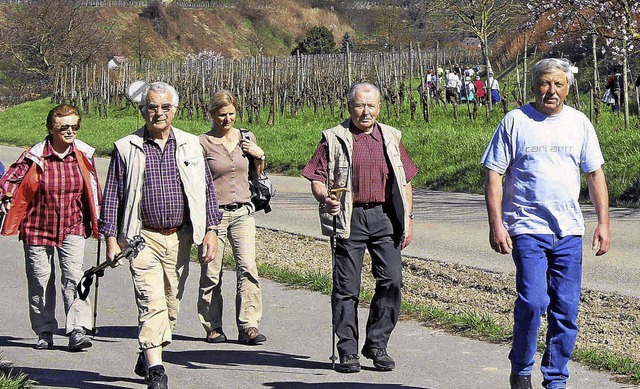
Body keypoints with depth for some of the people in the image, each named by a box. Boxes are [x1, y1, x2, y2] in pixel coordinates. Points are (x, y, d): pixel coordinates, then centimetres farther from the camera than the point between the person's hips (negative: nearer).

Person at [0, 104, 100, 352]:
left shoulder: (84, 155, 0)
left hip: (72, 227, 1)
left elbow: (92, 187, 14)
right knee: (40, 280, 6)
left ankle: (78, 330, -16)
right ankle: (44, 332, 20)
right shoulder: (35, 157, -9)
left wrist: (96, 216, 19)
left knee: (74, 276, -14)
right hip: (38, 227, -1)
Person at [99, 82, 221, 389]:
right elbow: (112, 195, 4)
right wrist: (111, 238, -2)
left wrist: (210, 230, 4)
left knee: (171, 303, 11)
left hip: (180, 237, 3)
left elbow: (207, 189, 12)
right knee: (152, 302, -15)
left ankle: (146, 358, 29)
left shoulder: (190, 145, 10)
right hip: (143, 237, -3)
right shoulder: (126, 148, 3)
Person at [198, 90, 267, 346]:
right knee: (212, 272, 0)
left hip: (242, 211, 3)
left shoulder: (246, 138, 10)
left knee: (248, 266, -10)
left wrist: (259, 156, 3)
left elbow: (258, 175, 21)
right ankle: (212, 327, 15)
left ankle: (249, 326, -8)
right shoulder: (203, 143, -3)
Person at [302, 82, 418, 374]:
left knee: (391, 281, -5)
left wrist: (408, 218, 12)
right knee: (347, 286, -2)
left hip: (385, 217, 3)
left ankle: (377, 345, 8)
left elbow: (405, 180, 18)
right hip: (350, 218, -2)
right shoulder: (334, 139, 6)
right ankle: (347, 351, 6)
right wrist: (325, 197, -20)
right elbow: (317, 177, 1)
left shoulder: (391, 138, 16)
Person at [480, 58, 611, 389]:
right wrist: (496, 224, -8)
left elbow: (595, 174, 15)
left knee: (566, 309, 3)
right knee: (533, 302, -16)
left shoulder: (579, 123, 10)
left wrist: (603, 223, 7)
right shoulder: (515, 121, 0)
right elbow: (494, 175, -1)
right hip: (527, 229, -3)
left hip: (569, 231, 4)